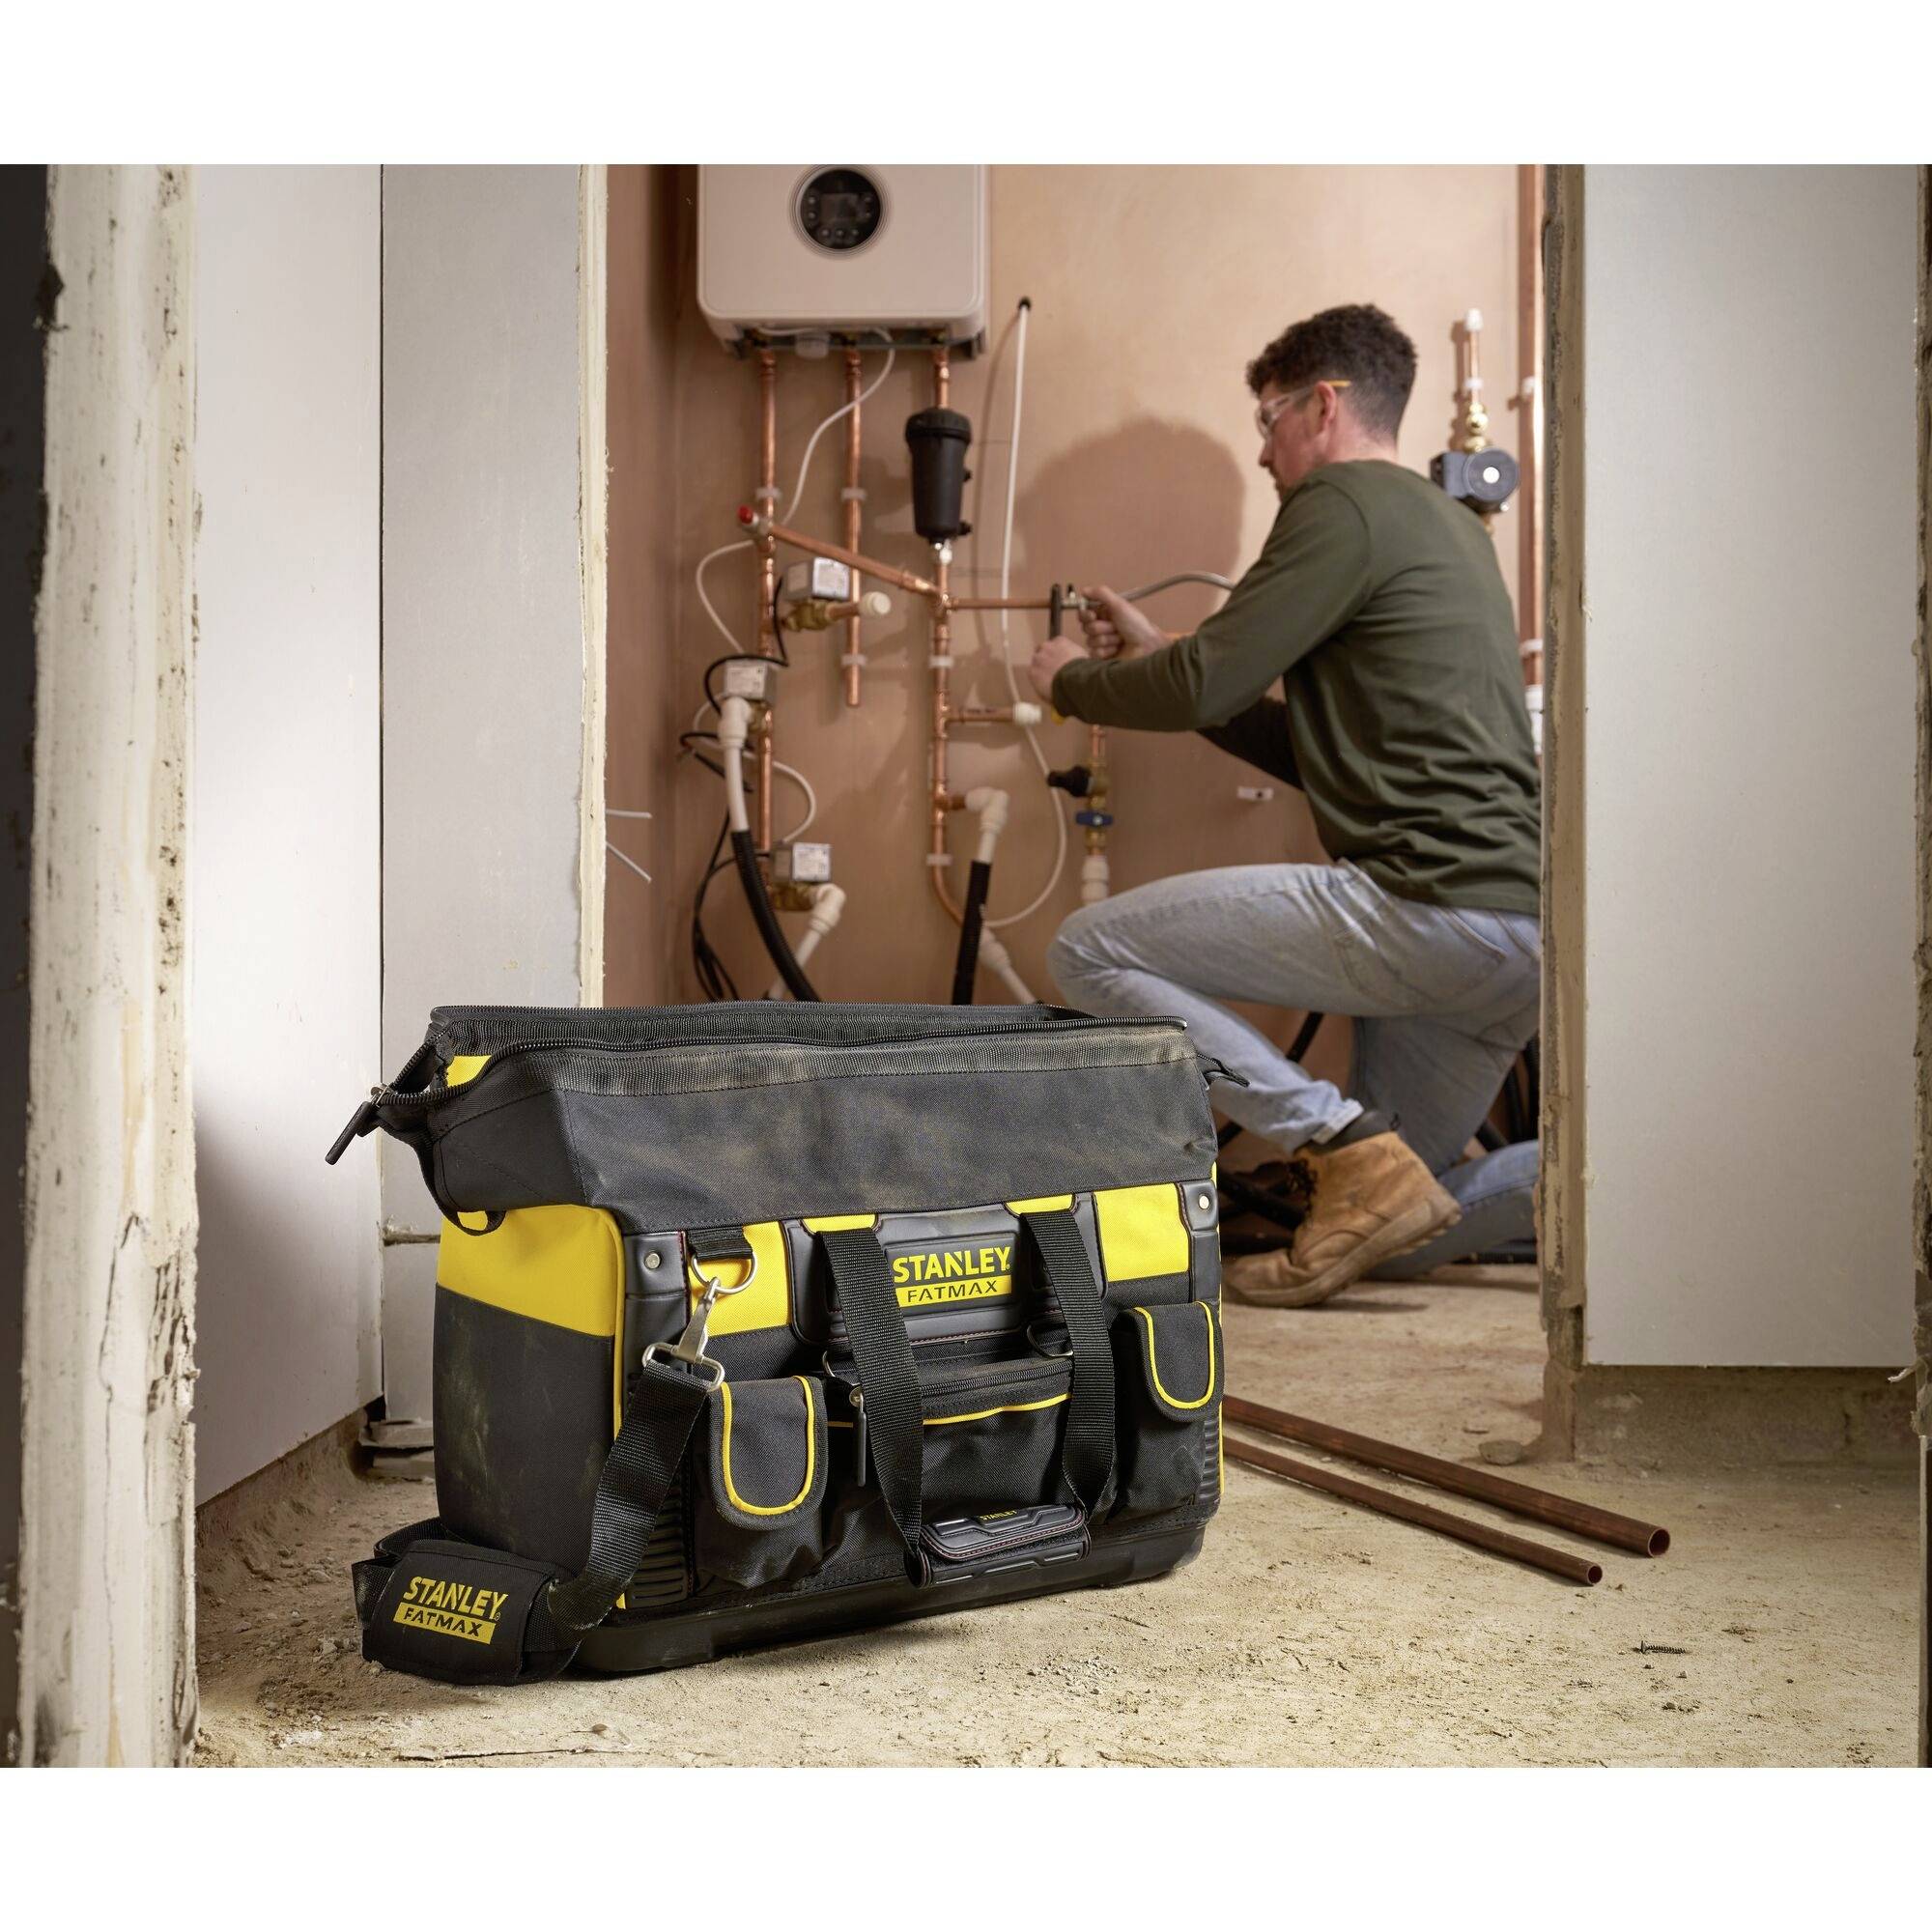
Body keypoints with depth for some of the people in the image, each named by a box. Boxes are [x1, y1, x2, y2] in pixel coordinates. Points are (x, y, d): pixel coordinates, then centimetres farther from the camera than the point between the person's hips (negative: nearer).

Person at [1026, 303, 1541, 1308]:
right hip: (1526, 935, 10)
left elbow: (1203, 688, -9)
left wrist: (1072, 679, 11)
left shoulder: (1346, 504, -4)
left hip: (1428, 901, -10)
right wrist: (1158, 656, 27)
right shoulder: (1450, 523, 26)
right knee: (1392, 1224, 19)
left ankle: (1351, 1148, -14)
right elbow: (1309, 748, 28)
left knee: (1089, 952, -6)